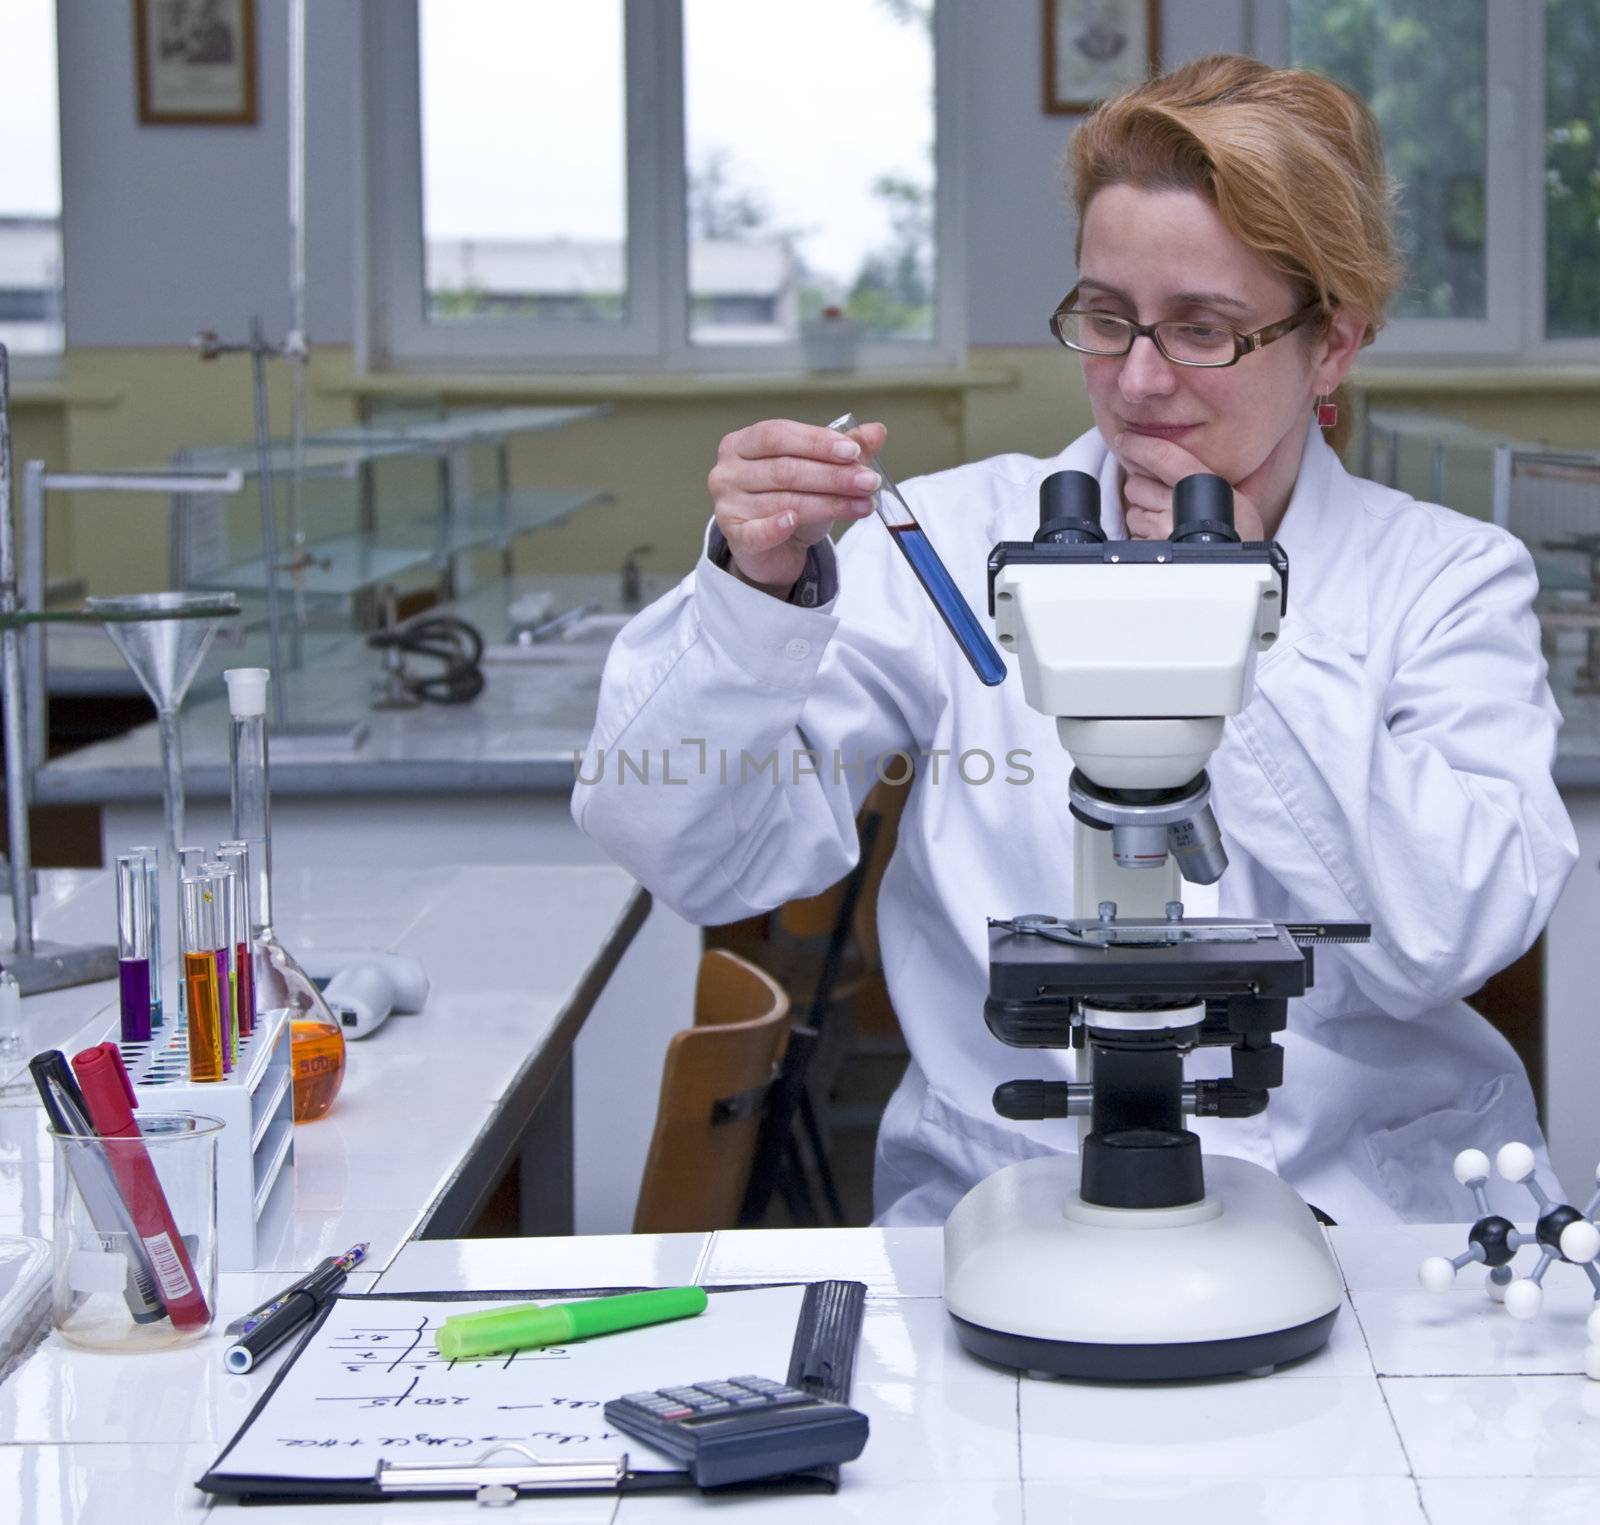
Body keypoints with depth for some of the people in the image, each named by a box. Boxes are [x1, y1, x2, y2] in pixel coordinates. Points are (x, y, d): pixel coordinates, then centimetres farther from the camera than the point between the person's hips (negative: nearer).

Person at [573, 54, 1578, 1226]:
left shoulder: (1453, 579, 8)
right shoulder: (961, 540, 7)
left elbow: (1442, 940, -8)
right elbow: (691, 858, -1)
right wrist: (756, 591, -17)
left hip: (1368, 1207, 1)